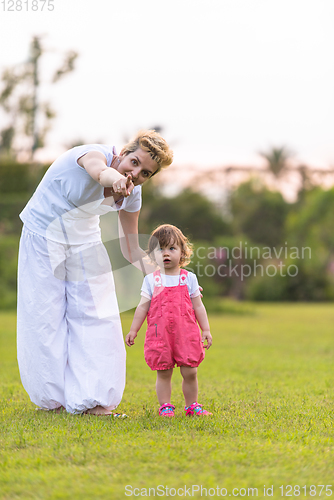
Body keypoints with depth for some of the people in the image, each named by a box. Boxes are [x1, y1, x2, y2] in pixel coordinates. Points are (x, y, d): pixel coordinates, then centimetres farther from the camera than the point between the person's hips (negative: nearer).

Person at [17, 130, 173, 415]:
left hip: (85, 242, 6)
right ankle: (52, 398, 9)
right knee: (45, 315, -2)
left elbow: (131, 247, 2)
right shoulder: (94, 155, -27)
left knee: (94, 314, -3)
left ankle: (89, 398, 1)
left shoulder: (132, 193, -8)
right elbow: (100, 171, -55)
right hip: (45, 236, -6)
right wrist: (115, 179, -78)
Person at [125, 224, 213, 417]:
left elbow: (198, 306, 8)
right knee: (163, 373, 2)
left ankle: (192, 405, 16)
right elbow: (143, 307, 8)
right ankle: (165, 406, 12)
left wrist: (206, 330, 5)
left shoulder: (189, 278, 5)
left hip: (186, 333, 0)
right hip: (160, 334, 0)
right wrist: (133, 330, 7)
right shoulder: (151, 280, 4)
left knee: (190, 372, 1)